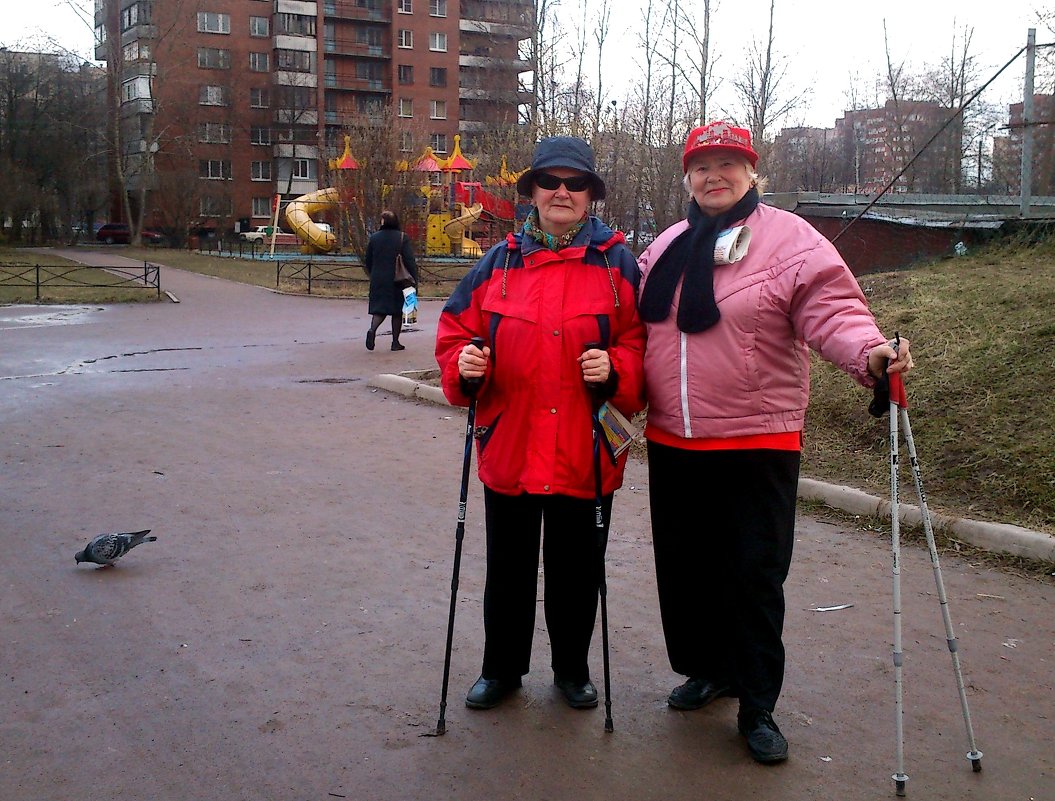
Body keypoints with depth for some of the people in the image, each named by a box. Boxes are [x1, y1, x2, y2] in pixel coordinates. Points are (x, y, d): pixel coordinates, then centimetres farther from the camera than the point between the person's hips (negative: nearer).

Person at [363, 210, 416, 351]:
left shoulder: (374, 237, 2)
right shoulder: (402, 238, -7)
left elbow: (368, 262, 9)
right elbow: (410, 261, -10)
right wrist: (414, 280, -6)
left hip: (378, 280, 2)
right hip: (398, 280, -2)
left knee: (379, 308, 8)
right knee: (397, 311, 8)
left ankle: (372, 329, -20)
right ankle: (395, 342, 10)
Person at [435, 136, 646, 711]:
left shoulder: (618, 264, 0)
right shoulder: (499, 262, 5)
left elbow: (642, 344, -2)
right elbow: (456, 332, 8)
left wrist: (614, 370, -21)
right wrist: (463, 364, -13)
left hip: (585, 453, -1)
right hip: (509, 448, 2)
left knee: (576, 569, 13)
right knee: (508, 570, 14)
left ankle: (572, 668, 35)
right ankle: (501, 668, 34)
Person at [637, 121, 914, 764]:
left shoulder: (789, 239, -6)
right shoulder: (667, 247, 13)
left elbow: (831, 310, -17)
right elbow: (641, 326, 22)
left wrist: (869, 350, -36)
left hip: (758, 444, -5)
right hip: (673, 444, 6)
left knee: (755, 576, 0)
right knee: (684, 567, 15)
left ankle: (757, 705, 16)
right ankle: (707, 668, 38)